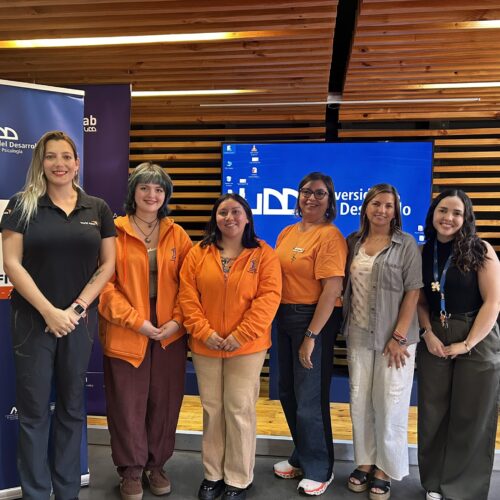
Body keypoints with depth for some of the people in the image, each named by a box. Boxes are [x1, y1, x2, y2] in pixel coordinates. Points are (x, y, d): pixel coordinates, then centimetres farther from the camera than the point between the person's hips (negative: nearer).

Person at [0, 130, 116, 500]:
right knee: (33, 410, 6)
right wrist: (48, 311, -14)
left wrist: (77, 308, -7)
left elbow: (107, 266, 3)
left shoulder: (98, 208, 5)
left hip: (81, 320, 2)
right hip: (33, 320, -2)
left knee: (72, 406, 13)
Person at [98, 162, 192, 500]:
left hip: (170, 333, 3)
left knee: (164, 402, 11)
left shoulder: (178, 235, 6)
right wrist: (135, 320, -14)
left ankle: (156, 465, 32)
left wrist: (178, 320, -7)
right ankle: (131, 470, 28)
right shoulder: (115, 232, -4)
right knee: (128, 404, 7)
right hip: (125, 332, -2)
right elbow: (105, 282, -8)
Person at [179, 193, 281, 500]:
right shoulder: (198, 253, 3)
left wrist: (241, 335, -16)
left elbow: (269, 297, -10)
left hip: (247, 346, -2)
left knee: (240, 410, 5)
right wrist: (203, 331, -12)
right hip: (205, 345, 3)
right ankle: (213, 474, 31)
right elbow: (188, 295, -1)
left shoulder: (264, 254, -3)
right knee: (212, 409, 14)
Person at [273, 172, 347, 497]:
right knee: (288, 392, 17)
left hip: (315, 319, -8)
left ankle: (319, 469, 27)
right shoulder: (287, 233, 9)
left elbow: (332, 290, -19)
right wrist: (278, 317, 7)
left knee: (310, 397, 4)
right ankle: (302, 457, 39)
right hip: (285, 316, 8)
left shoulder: (330, 236, -14)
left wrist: (311, 336, -20)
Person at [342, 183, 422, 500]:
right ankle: (365, 462, 30)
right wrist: (346, 325, 4)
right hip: (359, 335, 4)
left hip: (393, 337, -3)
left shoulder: (406, 244, -5)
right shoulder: (353, 242, 6)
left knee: (389, 405, 5)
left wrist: (398, 337, -13)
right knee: (359, 402, 11)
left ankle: (385, 470, 24)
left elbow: (412, 293, -8)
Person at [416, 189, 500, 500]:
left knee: (471, 417, 7)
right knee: (433, 414, 10)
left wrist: (467, 344, -14)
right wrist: (427, 334, -7)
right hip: (434, 340, 3)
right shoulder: (424, 253, 4)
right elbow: (422, 301, 8)